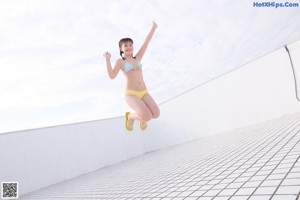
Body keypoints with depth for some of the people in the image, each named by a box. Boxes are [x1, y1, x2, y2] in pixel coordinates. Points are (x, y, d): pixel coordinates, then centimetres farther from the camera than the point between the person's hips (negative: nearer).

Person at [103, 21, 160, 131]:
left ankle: (141, 115, 17)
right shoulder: (120, 61, 8)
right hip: (131, 95, -4)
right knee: (147, 117, -25)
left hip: (144, 93, 5)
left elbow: (146, 42, 15)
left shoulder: (137, 58, 19)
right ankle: (130, 116, 8)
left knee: (156, 114, -19)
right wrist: (107, 59, -12)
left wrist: (153, 27, 11)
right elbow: (112, 76, -8)